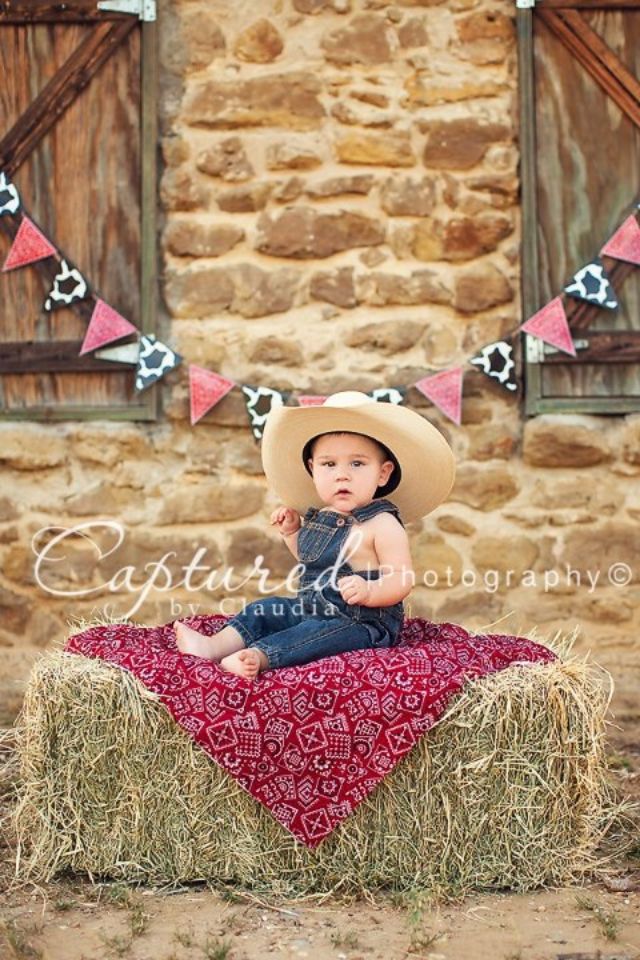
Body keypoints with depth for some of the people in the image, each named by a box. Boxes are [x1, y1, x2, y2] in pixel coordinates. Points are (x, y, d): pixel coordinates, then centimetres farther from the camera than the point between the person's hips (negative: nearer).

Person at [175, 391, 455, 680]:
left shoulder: (382, 524, -15)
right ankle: (214, 646, -10)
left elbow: (401, 579, -22)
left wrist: (369, 591, -41)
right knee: (265, 610, 5)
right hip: (311, 609, 9)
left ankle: (259, 656, -48)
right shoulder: (318, 518, 9)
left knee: (320, 633, -32)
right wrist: (292, 532, 15)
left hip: (361, 623, -9)